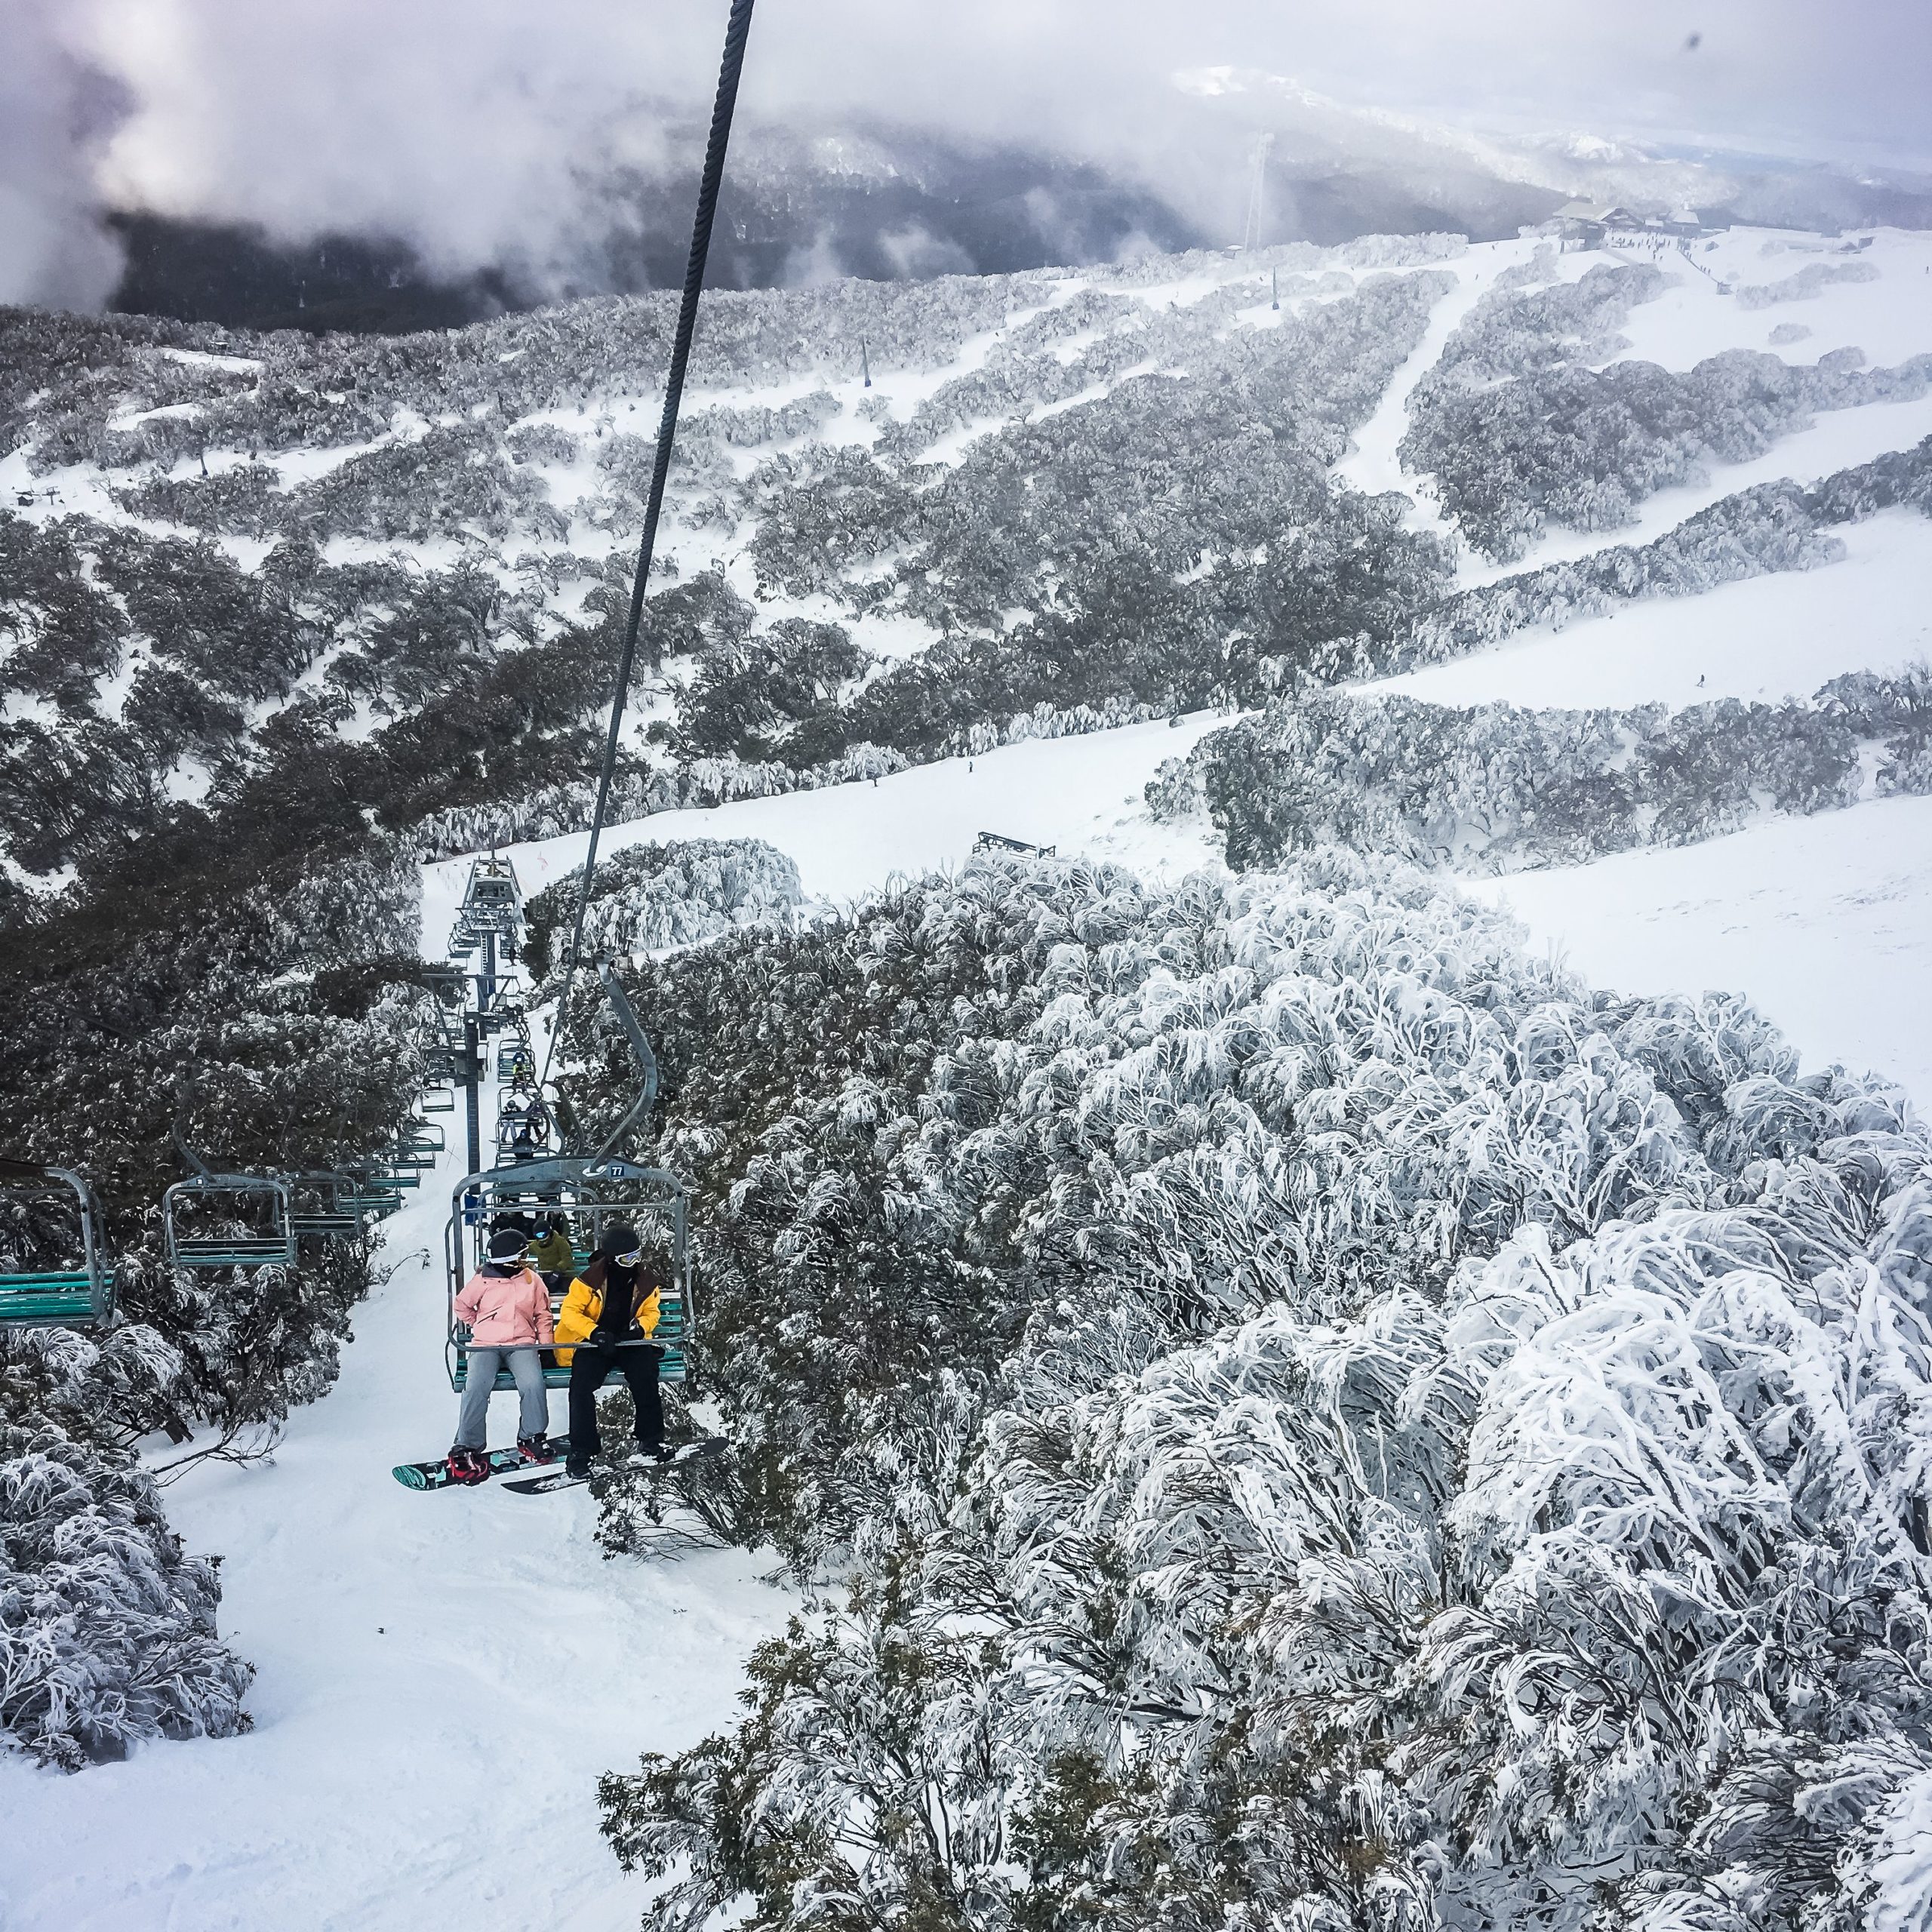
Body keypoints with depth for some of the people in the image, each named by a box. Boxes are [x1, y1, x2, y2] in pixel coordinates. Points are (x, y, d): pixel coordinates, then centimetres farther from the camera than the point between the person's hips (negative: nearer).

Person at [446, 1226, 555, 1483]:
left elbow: (543, 1315, 15)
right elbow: (462, 1306, 18)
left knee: (533, 1384, -27)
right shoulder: (483, 1280, 1)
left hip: (522, 1343, 1)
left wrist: (546, 1345, 6)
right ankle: (466, 1448, -16)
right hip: (486, 1345, -1)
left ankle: (532, 1437, -5)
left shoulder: (532, 1279, 8)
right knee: (476, 1387, -27)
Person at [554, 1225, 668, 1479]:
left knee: (646, 1375, -23)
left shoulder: (646, 1280, -3)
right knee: (582, 1386, -23)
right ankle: (581, 1451, -13)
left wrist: (640, 1326, -17)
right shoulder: (590, 1279, -14)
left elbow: (651, 1312, 7)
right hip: (593, 1342, -2)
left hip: (630, 1340, 2)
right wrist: (595, 1333, -27)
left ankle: (651, 1440, -9)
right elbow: (570, 1311, -13)